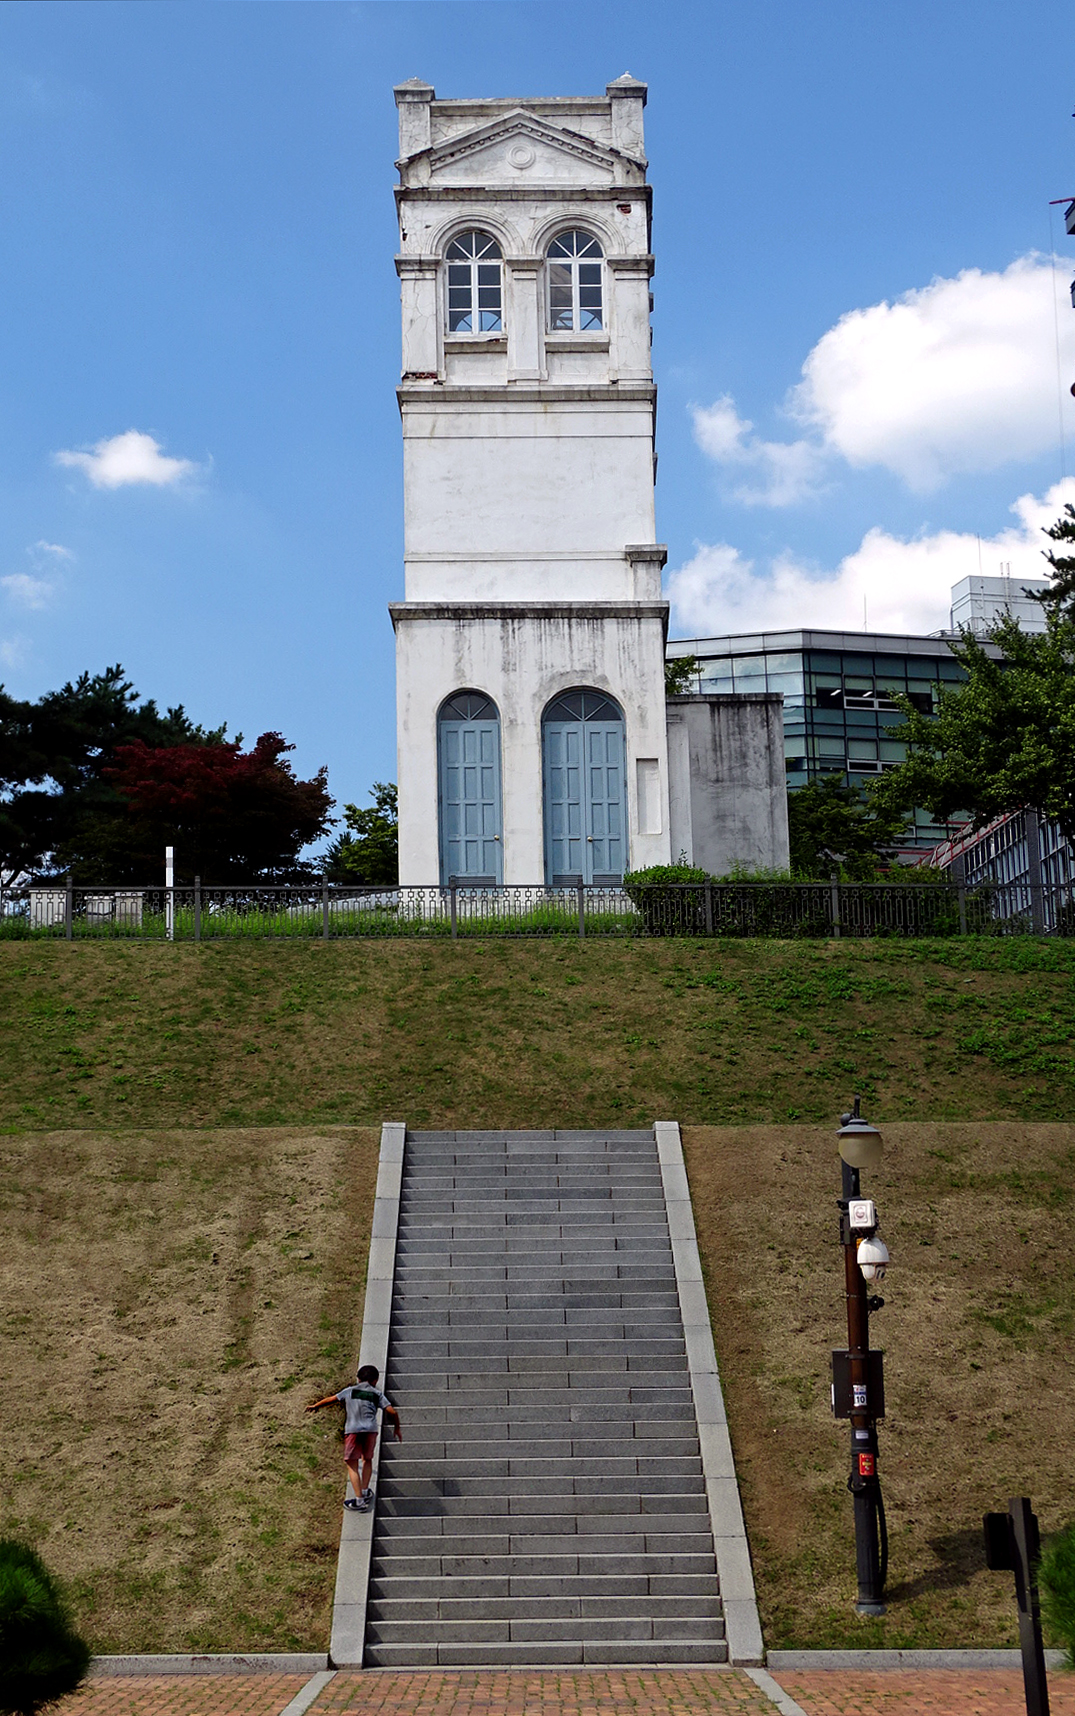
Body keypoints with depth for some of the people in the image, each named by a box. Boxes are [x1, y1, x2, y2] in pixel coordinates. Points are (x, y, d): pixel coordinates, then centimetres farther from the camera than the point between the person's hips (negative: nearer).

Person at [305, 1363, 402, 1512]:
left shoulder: (350, 1391, 15)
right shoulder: (377, 1394, 14)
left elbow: (331, 1399, 18)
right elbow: (392, 1412, 7)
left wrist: (315, 1406, 33)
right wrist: (397, 1428, 22)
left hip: (352, 1430, -1)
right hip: (371, 1430, 1)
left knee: (352, 1465, 3)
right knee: (367, 1460, 25)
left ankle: (359, 1500, -6)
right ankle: (365, 1491, 22)